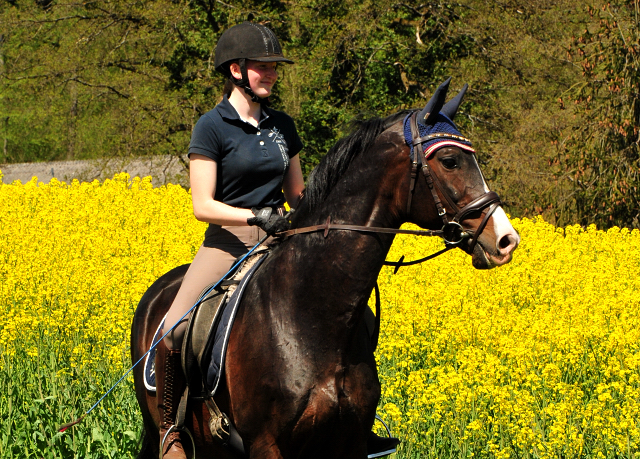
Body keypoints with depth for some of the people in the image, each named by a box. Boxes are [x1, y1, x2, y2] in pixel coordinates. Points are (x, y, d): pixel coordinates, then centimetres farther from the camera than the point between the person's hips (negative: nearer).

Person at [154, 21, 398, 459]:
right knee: (173, 332, -24)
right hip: (228, 243, -5)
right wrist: (255, 215, -24)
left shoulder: (283, 125, 11)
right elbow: (203, 205, -11)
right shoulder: (212, 127, -6)